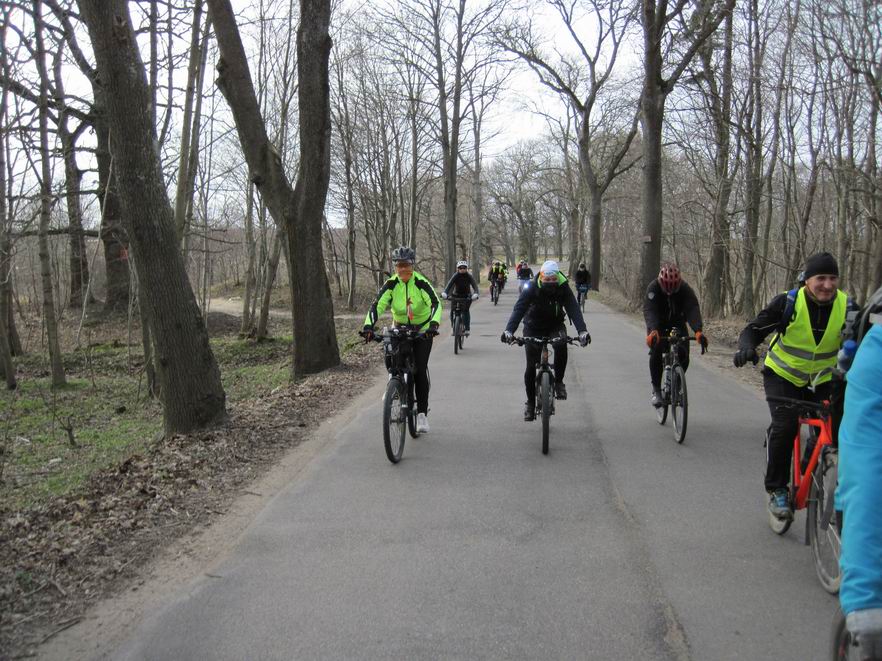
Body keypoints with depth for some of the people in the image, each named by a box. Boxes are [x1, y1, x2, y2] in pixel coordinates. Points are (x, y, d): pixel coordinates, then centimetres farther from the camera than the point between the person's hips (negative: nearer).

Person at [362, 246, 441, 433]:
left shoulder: (421, 283, -20)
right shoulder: (391, 284, -13)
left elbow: (436, 304, -30)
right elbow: (377, 306, -22)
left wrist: (434, 324, -48)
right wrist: (368, 326, -39)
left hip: (422, 330, -2)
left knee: (420, 369, -12)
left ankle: (422, 413, -4)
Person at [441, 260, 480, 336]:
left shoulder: (469, 276, -17)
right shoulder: (455, 276, -17)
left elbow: (475, 286, -27)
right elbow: (449, 285, -29)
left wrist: (475, 294, -49)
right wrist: (444, 293, -48)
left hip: (467, 296, -1)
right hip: (456, 296, 1)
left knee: (466, 310, -23)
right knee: (452, 310, -15)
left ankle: (467, 328, -16)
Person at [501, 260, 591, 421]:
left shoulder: (564, 289, -19)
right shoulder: (531, 290, -24)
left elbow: (574, 310, -30)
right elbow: (518, 309, -33)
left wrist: (582, 331, -46)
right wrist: (509, 331, -49)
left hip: (555, 325, 1)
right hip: (533, 328, 0)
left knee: (561, 346, -33)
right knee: (531, 366, -4)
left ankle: (559, 382, -12)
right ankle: (530, 403, 16)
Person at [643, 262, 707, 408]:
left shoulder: (685, 289, -24)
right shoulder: (653, 288, -26)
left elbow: (692, 309, -36)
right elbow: (649, 311, -38)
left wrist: (698, 330, -54)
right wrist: (653, 330, -58)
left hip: (677, 324, 1)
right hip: (658, 326, -1)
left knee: (683, 355, -18)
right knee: (656, 352, -26)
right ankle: (656, 390, -13)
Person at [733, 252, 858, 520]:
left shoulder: (847, 307, -12)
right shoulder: (788, 303, -20)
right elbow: (755, 329, -17)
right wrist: (746, 347, -39)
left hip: (822, 380, 3)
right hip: (782, 375, -3)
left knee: (835, 429, -9)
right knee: (785, 425, -22)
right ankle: (777, 489, -7)